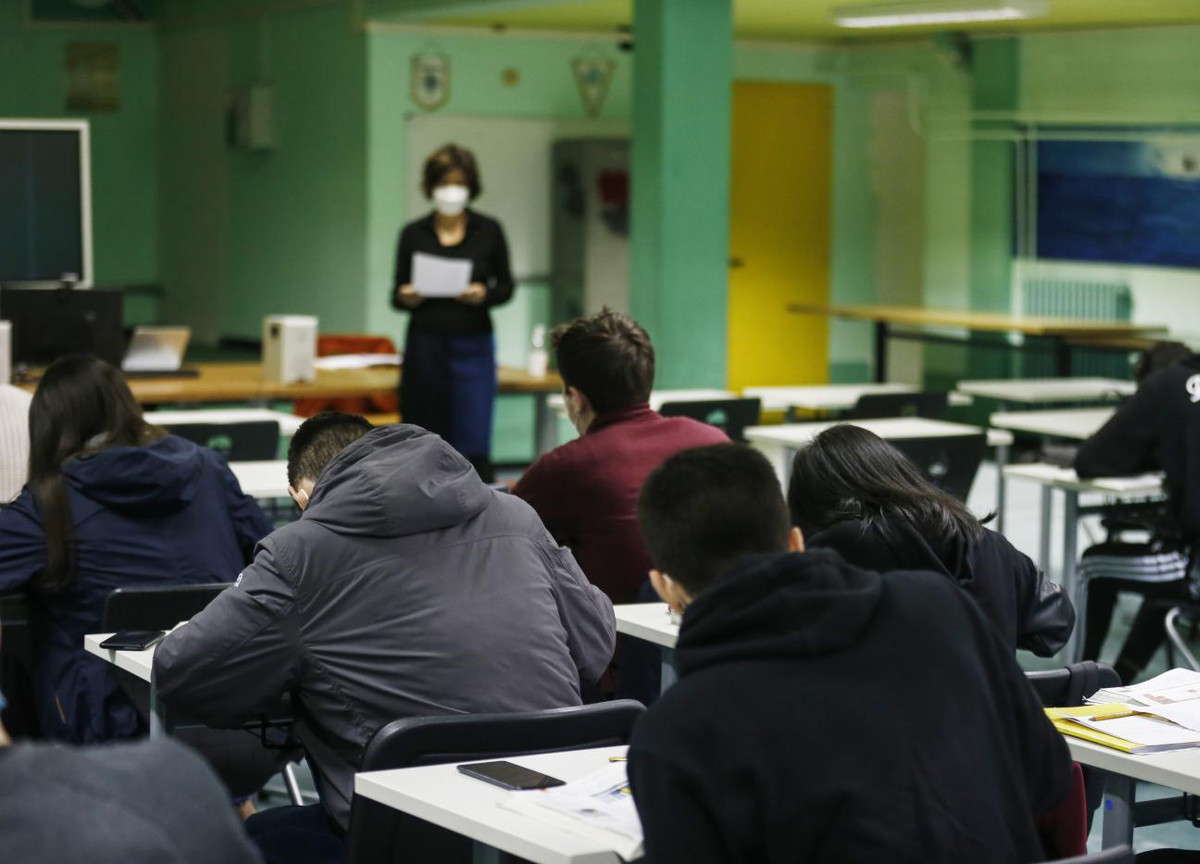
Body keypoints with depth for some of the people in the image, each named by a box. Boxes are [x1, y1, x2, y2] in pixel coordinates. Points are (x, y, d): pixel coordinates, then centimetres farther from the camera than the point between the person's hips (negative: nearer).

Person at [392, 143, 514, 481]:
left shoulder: (489, 231, 1)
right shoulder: (413, 234, 3)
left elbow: (506, 286, 7)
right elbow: (397, 295, 8)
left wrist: (484, 295, -14)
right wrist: (406, 298, -15)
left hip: (473, 345, -1)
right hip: (425, 345, 1)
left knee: (473, 442, -8)